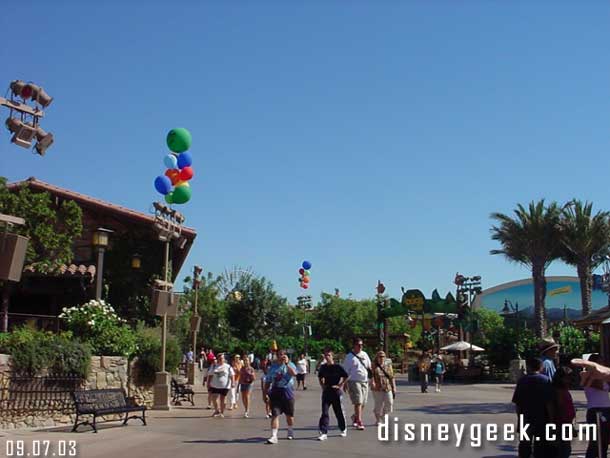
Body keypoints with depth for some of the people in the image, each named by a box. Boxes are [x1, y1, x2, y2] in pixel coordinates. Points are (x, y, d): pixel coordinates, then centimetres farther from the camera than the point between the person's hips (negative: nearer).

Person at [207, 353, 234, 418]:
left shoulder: (228, 367, 2)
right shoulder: (214, 366, 7)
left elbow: (232, 375, 1)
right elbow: (210, 375, 11)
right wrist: (208, 383, 7)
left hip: (224, 386, -1)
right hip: (215, 385, 1)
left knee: (222, 399, 4)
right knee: (214, 398, -9)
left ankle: (222, 413, 16)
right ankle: (217, 410, 10)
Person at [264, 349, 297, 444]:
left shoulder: (290, 365, -2)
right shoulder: (273, 366, 8)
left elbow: (294, 373, -25)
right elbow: (268, 381, 13)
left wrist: (287, 363, -28)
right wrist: (266, 393, 6)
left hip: (287, 392, -1)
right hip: (275, 392, 1)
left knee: (289, 415, 12)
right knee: (275, 414, -9)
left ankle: (290, 432, 35)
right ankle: (274, 436, -11)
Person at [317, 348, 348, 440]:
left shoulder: (338, 367, -8)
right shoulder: (323, 367, 5)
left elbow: (345, 376, -7)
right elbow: (320, 377, 22)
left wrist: (339, 386, -10)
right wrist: (322, 385, 10)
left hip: (336, 391, -3)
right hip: (326, 392, 3)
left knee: (339, 412, 9)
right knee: (324, 412, -5)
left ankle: (343, 429, 30)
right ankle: (323, 433, -7)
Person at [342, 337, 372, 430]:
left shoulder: (364, 354, 11)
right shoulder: (349, 357, -4)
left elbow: (369, 368, 17)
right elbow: (345, 372, -3)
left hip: (365, 381, 6)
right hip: (354, 381, -6)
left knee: (363, 403, 9)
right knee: (358, 402, -12)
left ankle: (355, 416, 32)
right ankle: (359, 422, -9)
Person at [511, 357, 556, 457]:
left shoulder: (522, 380, -1)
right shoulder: (545, 380, -7)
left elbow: (516, 402, 0)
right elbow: (549, 403, -12)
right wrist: (551, 419, -5)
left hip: (525, 418, 2)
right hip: (541, 419, -2)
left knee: (524, 445, 12)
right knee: (540, 445, 6)